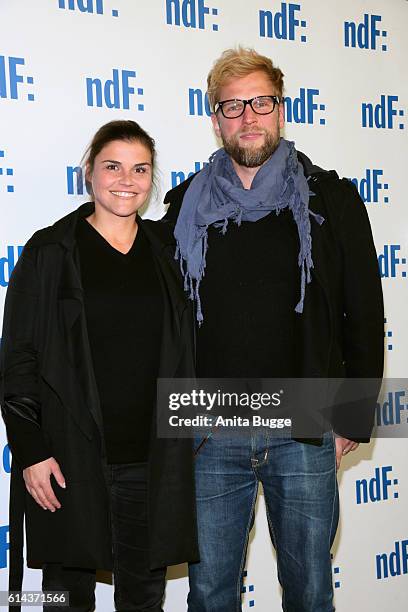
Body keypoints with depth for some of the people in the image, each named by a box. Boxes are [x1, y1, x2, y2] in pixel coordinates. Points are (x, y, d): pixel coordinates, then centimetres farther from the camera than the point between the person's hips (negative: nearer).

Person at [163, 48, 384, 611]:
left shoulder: (331, 200, 2)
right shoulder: (186, 205, 5)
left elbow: (364, 315, 3)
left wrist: (355, 416, -1)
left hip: (306, 432, -1)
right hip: (212, 432, 1)